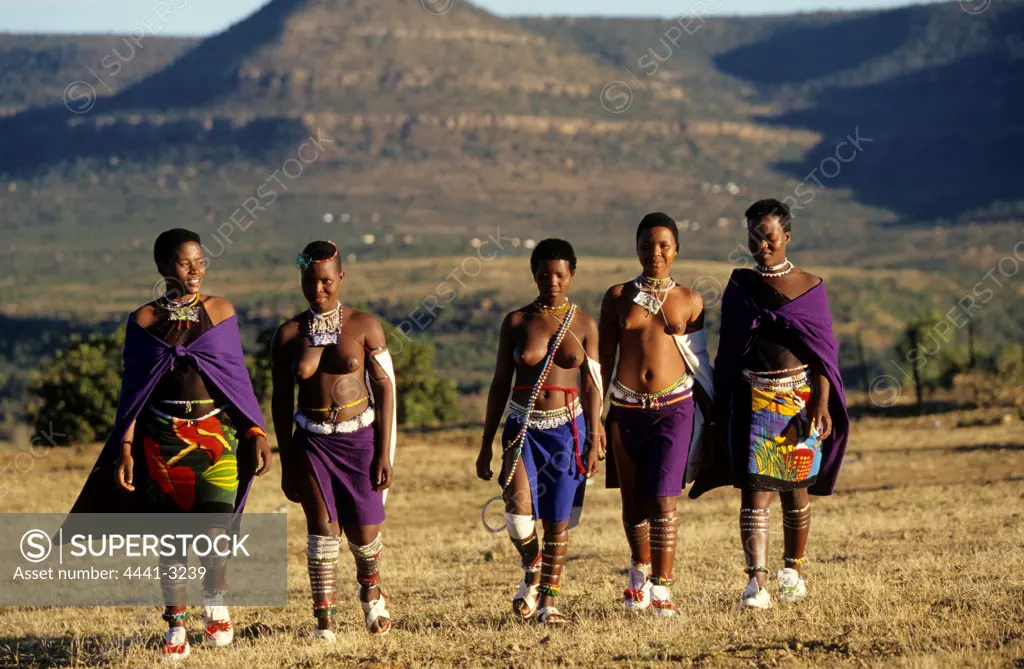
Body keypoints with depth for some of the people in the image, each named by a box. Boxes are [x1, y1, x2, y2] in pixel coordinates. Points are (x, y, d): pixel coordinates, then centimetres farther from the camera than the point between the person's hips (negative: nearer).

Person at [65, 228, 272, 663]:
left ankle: (216, 602, 17)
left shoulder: (220, 311, 5)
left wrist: (256, 434, 1)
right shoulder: (144, 320, 3)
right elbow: (133, 387, 5)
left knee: (215, 531, -11)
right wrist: (124, 448, -2)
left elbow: (238, 377, 8)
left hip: (216, 432, 0)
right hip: (163, 438, 0)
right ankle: (176, 627, 15)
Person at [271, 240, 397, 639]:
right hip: (311, 441, 1)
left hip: (359, 438, -1)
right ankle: (324, 621, -2)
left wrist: (385, 453, -6)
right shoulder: (288, 335, 2)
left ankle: (371, 593, 36)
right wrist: (286, 462, 5)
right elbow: (281, 399, 6)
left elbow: (385, 388, -2)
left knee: (363, 531, 4)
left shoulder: (363, 326, -3)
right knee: (322, 527, -6)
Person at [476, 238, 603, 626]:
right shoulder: (516, 322, 2)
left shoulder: (584, 325, 3)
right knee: (518, 513, -17)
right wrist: (486, 445, 4)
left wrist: (594, 442, -3)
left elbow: (591, 387, 5)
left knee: (557, 520, 1)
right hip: (523, 427, 0)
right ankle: (532, 569, 12)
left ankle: (548, 601, 14)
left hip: (566, 427, 0)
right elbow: (500, 384, 5)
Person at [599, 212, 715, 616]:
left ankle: (661, 589, -8)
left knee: (663, 501, -11)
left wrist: (713, 416, 12)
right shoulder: (618, 297, 5)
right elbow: (603, 359, 8)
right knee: (632, 502, 10)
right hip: (627, 408, 2)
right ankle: (640, 572, 34)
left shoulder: (689, 302, 4)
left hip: (674, 407, -2)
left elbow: (699, 359, 12)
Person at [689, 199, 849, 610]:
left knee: (796, 488, 9)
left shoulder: (809, 287, 2)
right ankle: (756, 583, -15)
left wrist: (822, 404, -9)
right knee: (755, 488, -10)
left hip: (799, 399, 0)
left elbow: (823, 349, 1)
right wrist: (723, 408, 8)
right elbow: (727, 351, 9)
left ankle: (793, 571, 26)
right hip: (753, 400, 0)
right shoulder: (739, 286, 6)